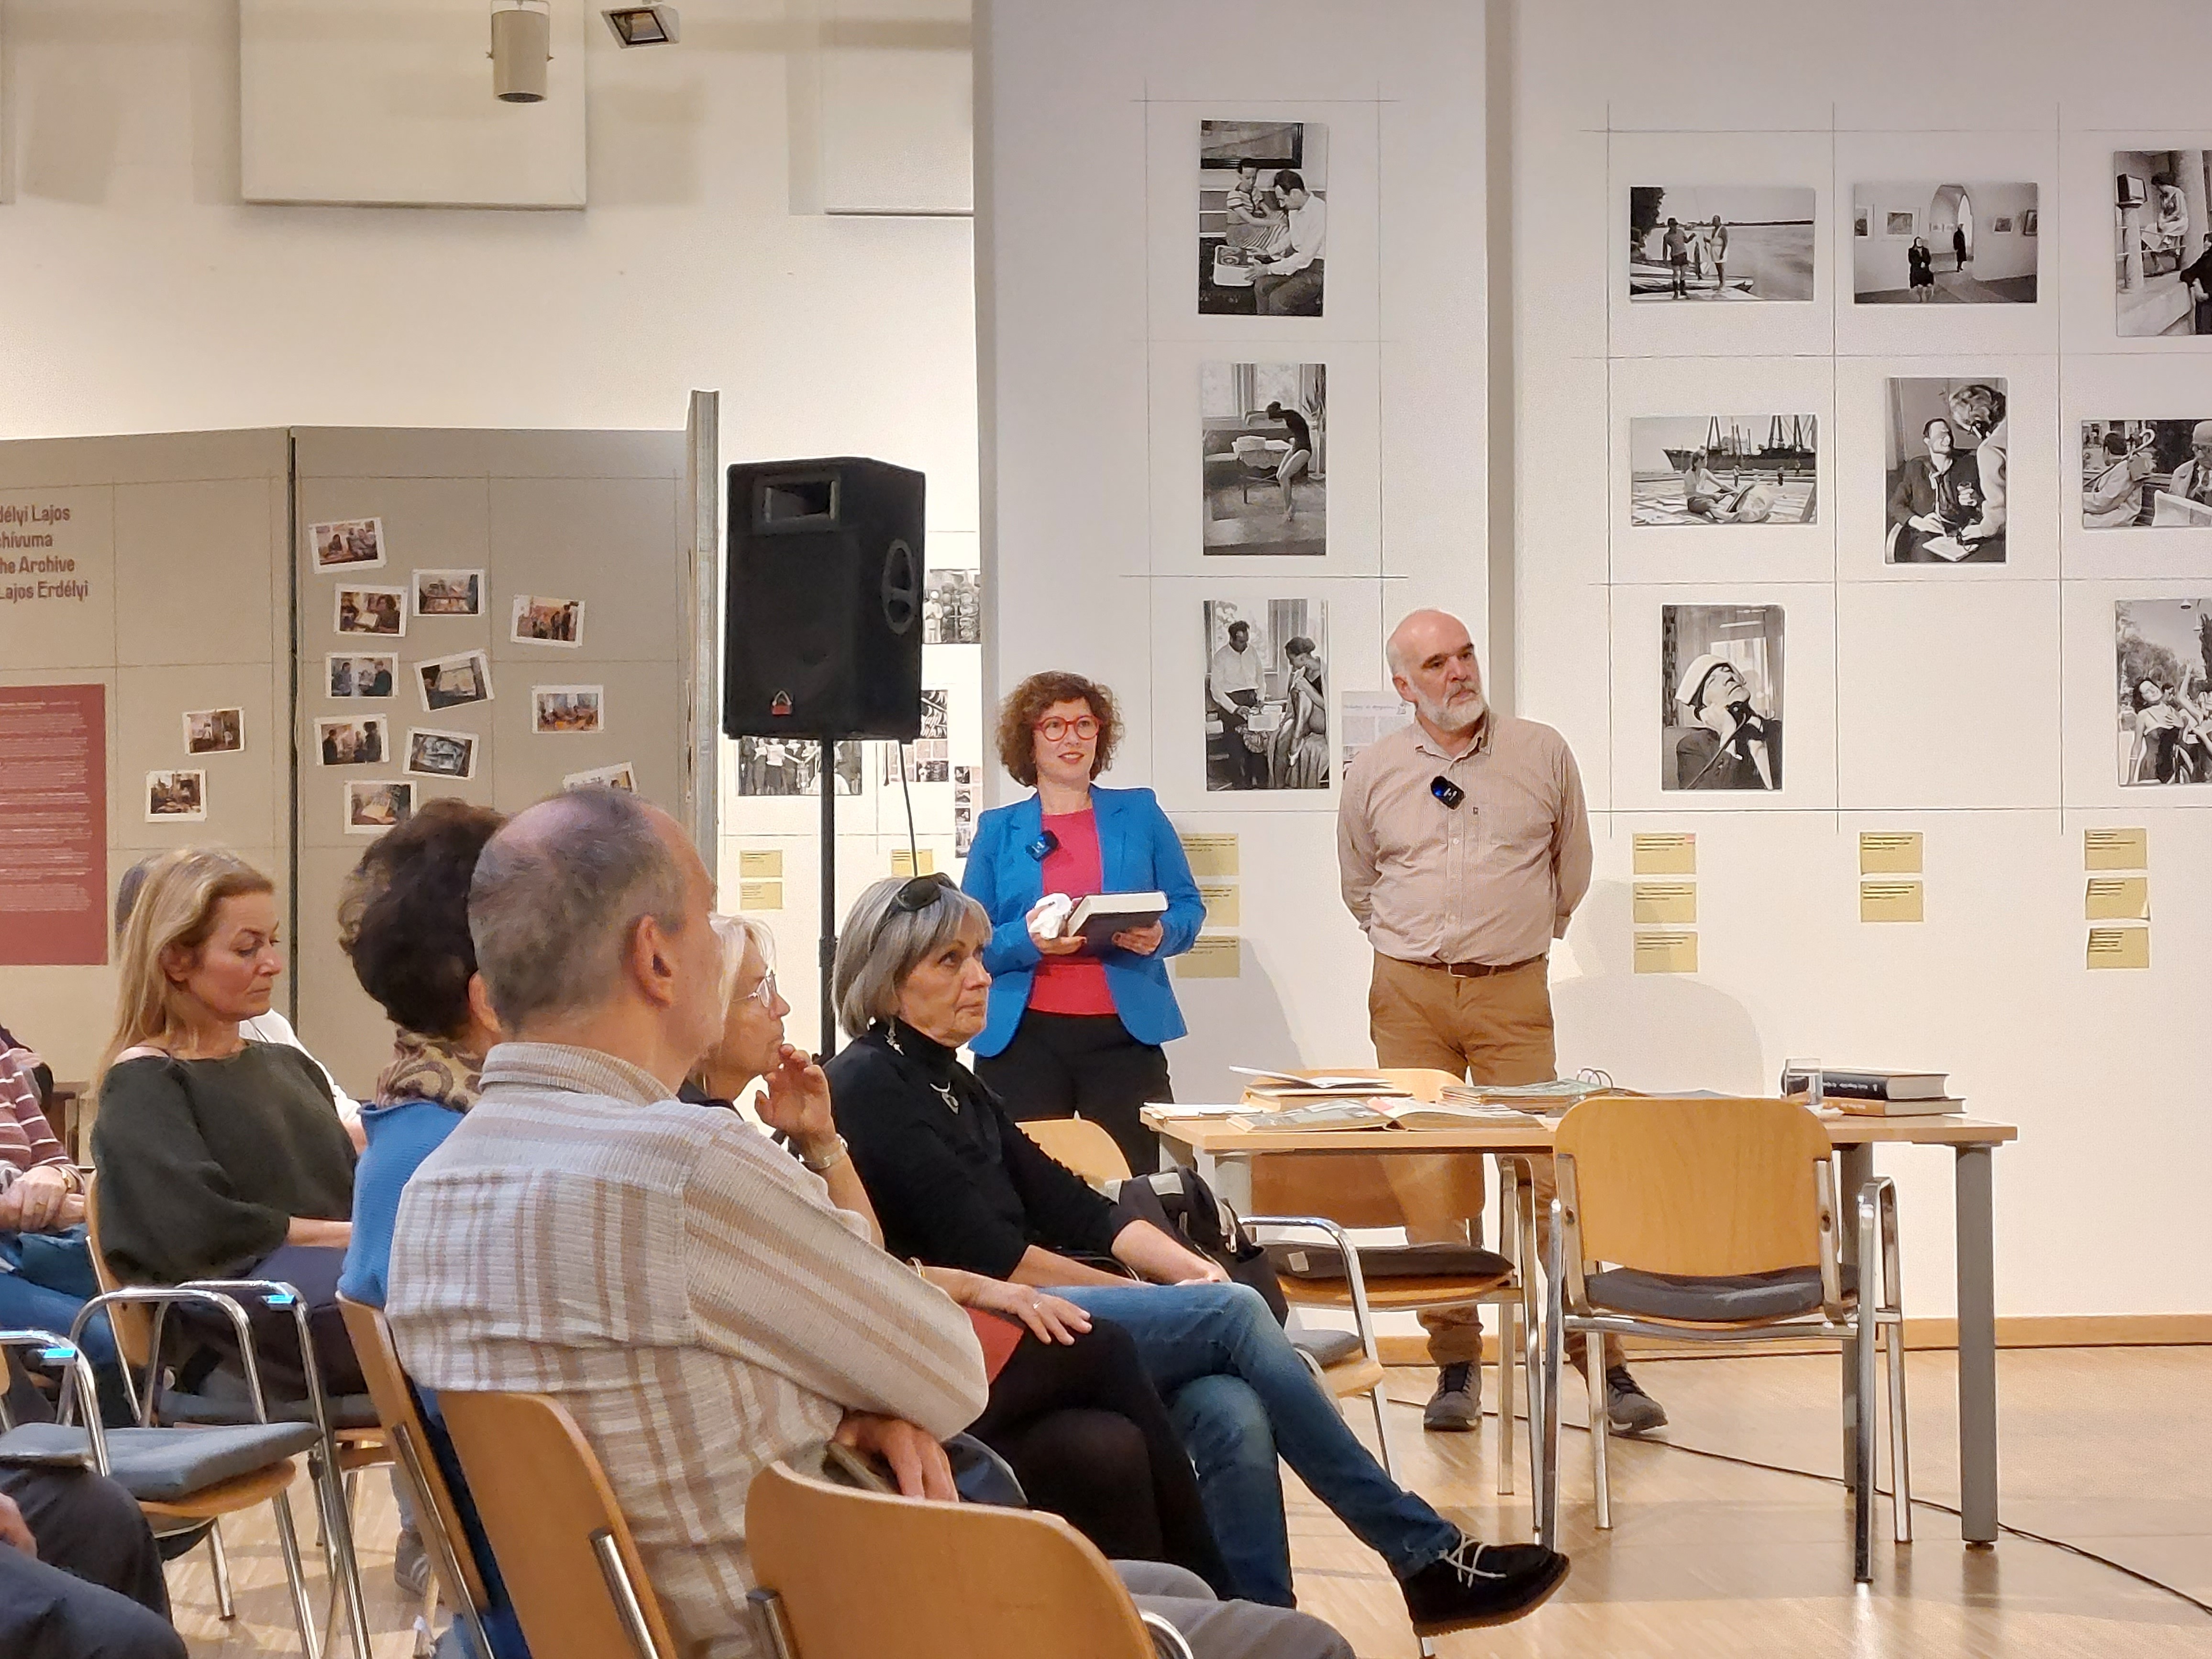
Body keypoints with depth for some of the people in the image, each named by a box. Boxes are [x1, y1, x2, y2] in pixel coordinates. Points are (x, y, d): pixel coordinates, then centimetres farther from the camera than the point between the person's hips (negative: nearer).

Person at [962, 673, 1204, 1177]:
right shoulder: (997, 830, 10)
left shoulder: (1140, 815, 12)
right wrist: (1027, 941, -16)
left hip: (1124, 1035, 0)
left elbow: (1189, 908, 11)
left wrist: (1160, 935, -11)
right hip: (1024, 1038, 0)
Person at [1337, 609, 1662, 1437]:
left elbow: (1572, 868, 17)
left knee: (1553, 1173, -6)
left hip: (1513, 994, -1)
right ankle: (1455, 1362, 10)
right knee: (1423, 1181, 1)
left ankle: (1601, 1360, -1)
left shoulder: (1543, 754, 4)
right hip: (1409, 995, 1)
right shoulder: (1373, 772, 6)